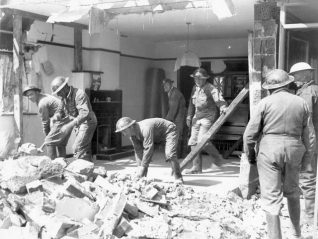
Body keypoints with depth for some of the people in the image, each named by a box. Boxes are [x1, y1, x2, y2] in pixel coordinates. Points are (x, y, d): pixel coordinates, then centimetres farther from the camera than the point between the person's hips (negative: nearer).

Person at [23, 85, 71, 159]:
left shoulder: (42, 103, -14)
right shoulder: (44, 97, 17)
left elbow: (45, 122, -6)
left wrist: (47, 136, 7)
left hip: (63, 120, -10)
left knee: (50, 141, -6)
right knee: (61, 144, 15)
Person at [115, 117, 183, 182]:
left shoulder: (145, 129, -41)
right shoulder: (132, 135, -15)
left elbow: (149, 149, -41)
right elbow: (138, 151, -14)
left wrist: (142, 167, -38)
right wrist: (139, 167, -21)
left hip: (169, 131, -8)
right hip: (156, 137, 8)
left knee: (169, 155, -26)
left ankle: (178, 178, -12)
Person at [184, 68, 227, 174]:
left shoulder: (211, 88, -11)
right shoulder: (195, 88, 12)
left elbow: (218, 99, -25)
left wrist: (223, 107, -44)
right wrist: (189, 116, 24)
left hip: (208, 118, -8)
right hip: (197, 117, 8)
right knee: (193, 141, 3)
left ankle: (218, 158, 9)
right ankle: (197, 167, 11)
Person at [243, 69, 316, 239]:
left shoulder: (265, 103, -5)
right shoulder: (301, 103, 4)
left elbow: (250, 133, -6)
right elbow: (309, 136, 6)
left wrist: (249, 154, 8)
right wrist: (306, 159, 15)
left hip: (269, 149, -4)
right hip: (293, 150, 4)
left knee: (271, 197, 0)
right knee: (292, 192, 23)